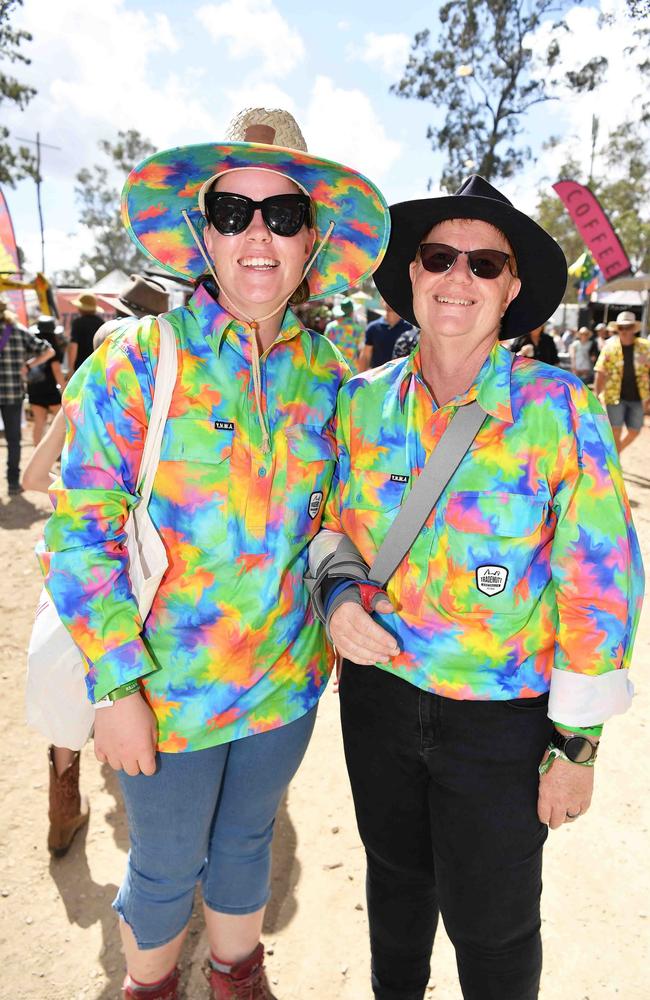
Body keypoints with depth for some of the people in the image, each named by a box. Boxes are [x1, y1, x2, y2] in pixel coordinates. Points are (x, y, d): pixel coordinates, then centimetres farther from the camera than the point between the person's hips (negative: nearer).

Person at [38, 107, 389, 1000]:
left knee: (248, 842, 25)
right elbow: (79, 535, -14)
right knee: (166, 869, 18)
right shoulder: (137, 362, -14)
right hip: (171, 689, -3)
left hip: (286, 681, 4)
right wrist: (117, 685, -16)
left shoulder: (326, 373, -2)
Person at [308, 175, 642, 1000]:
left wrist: (576, 743, -9)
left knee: (491, 925, 16)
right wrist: (337, 589, -12)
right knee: (395, 875, 27)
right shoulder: (362, 401, -3)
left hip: (503, 716, -3)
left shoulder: (561, 411, -14)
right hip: (377, 690, 4)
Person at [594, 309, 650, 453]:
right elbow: (601, 373, -5)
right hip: (615, 396, -3)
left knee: (634, 431, 9)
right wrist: (596, 394, -10)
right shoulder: (610, 346, -3)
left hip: (637, 397, 3)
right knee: (616, 431, -2)